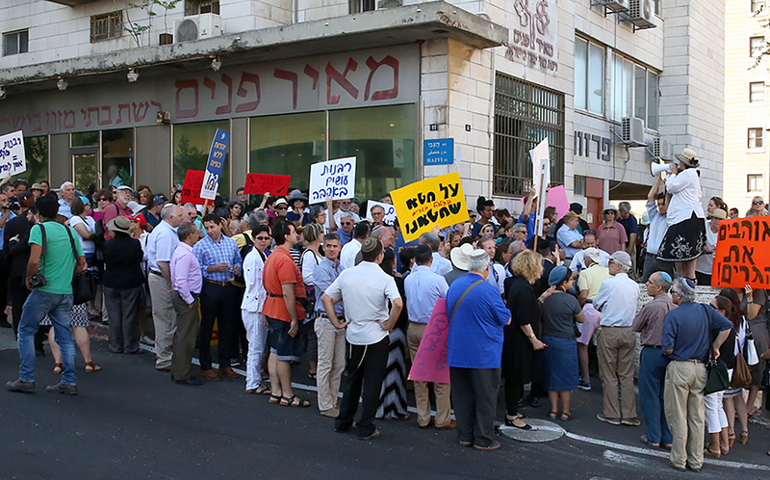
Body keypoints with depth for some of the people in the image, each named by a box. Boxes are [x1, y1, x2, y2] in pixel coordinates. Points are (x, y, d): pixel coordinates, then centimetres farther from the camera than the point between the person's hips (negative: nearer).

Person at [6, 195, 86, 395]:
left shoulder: (39, 229, -7)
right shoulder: (70, 231, 10)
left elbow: (34, 261, -19)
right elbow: (81, 263, 12)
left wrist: (29, 279, -3)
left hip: (44, 290, -5)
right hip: (66, 291, 5)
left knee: (26, 330, 8)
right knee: (65, 335, 8)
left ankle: (26, 379, 8)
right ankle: (69, 381, 8)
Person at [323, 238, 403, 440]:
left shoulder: (346, 274, 0)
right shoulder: (385, 279, -14)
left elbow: (326, 298, 2)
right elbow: (398, 303, -29)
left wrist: (337, 323, 6)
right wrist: (389, 324, -14)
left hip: (353, 335, 5)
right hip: (376, 338, -4)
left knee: (352, 380, 20)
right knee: (372, 383, 6)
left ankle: (343, 422, 28)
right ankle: (366, 428, 11)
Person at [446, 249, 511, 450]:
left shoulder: (454, 286, 3)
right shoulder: (488, 291, -16)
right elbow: (507, 319, -6)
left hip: (457, 351, 6)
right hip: (483, 353, -6)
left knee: (462, 394, 13)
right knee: (485, 397, 5)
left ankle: (464, 435, 20)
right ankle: (483, 439, 11)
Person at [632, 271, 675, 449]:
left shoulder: (651, 307, -16)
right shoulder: (675, 307, 0)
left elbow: (635, 327, -4)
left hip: (652, 353, -5)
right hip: (670, 353, 6)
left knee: (650, 396, 5)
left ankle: (653, 437, 10)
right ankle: (668, 437, 17)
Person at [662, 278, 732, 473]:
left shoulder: (673, 315, -12)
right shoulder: (705, 311, 3)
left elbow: (668, 348, -16)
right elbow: (727, 326, -2)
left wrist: (664, 346, 7)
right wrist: (714, 347, 8)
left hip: (679, 367, -5)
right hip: (701, 368, 5)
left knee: (677, 416, 5)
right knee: (697, 416, 12)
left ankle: (679, 459, 11)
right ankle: (696, 460, 19)